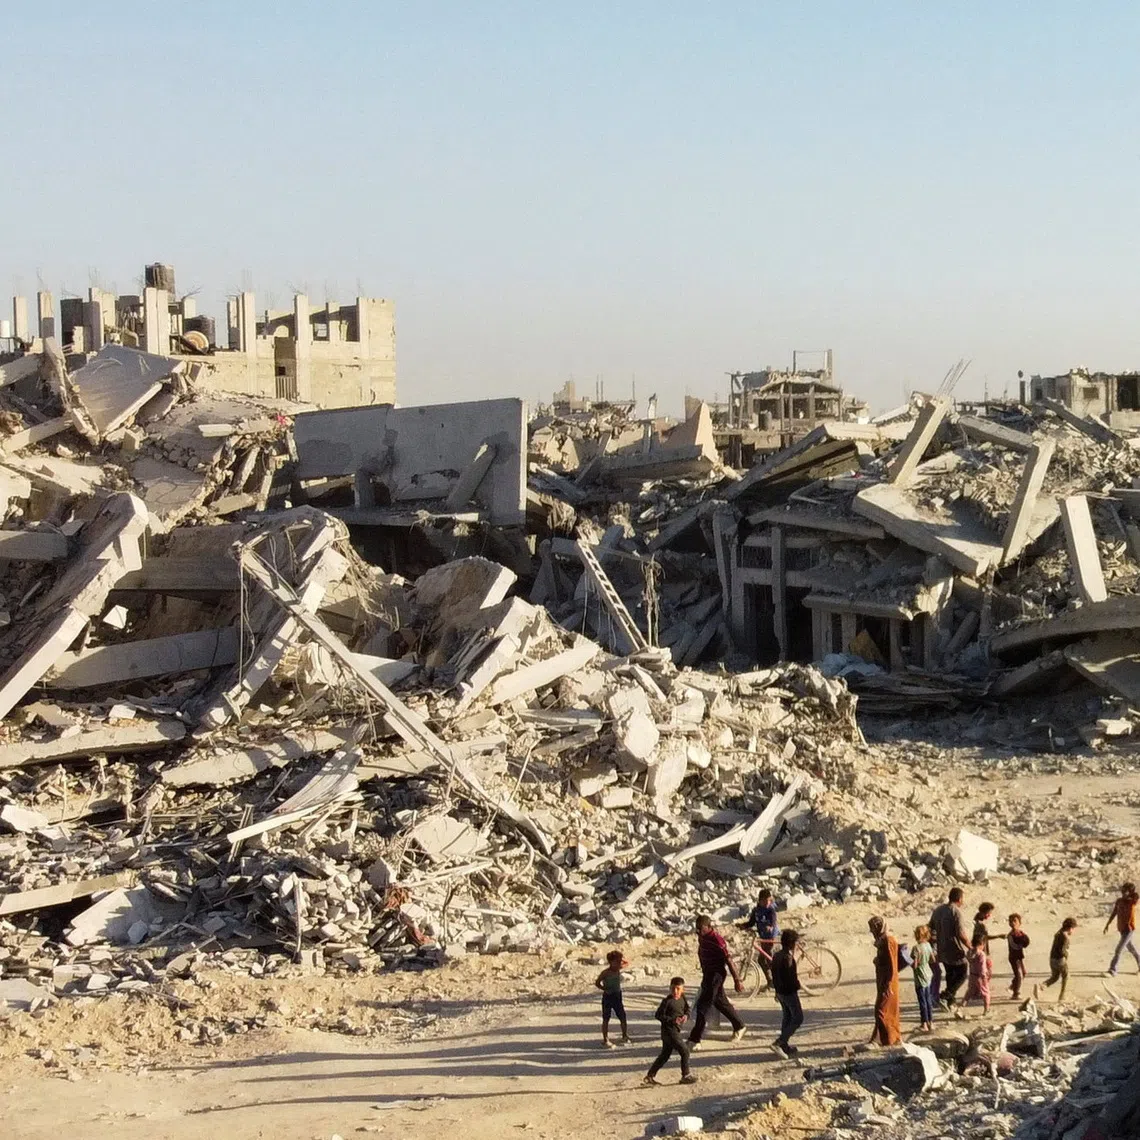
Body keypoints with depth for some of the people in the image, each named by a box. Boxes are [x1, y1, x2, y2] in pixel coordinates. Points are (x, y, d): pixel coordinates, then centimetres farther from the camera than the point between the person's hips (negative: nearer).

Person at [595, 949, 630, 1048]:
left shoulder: (619, 970, 0)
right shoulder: (606, 973, -17)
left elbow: (627, 963, 17)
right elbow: (597, 983, -14)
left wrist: (622, 959, -1)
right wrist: (605, 989, -9)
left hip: (618, 996, 5)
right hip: (608, 996, -5)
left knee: (623, 1017, 4)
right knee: (606, 1019, 5)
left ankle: (625, 1037, 18)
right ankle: (605, 1040, 12)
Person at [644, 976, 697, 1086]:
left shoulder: (683, 999, 5)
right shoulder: (667, 1001, -16)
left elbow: (687, 1010, 18)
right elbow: (658, 1015, -15)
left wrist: (686, 1016, -6)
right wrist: (672, 1020, -24)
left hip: (676, 1030, 8)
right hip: (669, 1030, -8)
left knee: (665, 1054, 15)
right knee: (684, 1051, -6)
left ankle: (650, 1076, 22)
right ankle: (686, 1076, 8)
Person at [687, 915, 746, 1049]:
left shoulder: (717, 939, -23)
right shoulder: (701, 936, 1)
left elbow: (729, 960, -20)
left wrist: (737, 980, -17)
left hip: (716, 974, -9)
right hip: (707, 973, 9)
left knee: (703, 1005, -11)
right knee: (720, 1001, 21)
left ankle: (695, 1039, -11)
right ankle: (739, 1027, 39)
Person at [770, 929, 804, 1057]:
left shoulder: (776, 955, 3)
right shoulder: (788, 958, -25)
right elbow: (791, 978, -25)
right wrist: (798, 985, -8)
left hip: (780, 992, 9)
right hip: (789, 992, -9)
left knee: (787, 1017, 20)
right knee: (798, 1018, 1)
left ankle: (785, 1046, 25)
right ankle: (779, 1042, -5)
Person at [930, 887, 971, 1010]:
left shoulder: (938, 910, 5)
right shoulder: (957, 912, -19)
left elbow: (931, 929, 11)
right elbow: (961, 934, -24)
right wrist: (970, 947, -14)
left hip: (942, 950, 7)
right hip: (956, 951, -7)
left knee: (949, 975, 20)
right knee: (961, 974, 6)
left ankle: (950, 1002, 24)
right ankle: (944, 997, -6)